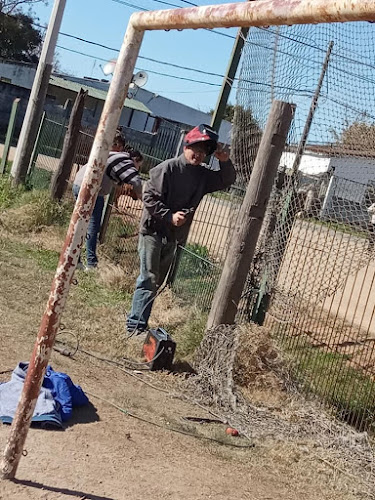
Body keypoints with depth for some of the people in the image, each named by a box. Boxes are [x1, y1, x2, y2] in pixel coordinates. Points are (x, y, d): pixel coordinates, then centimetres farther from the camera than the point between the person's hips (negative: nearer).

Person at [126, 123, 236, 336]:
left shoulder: (203, 175, 8)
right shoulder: (167, 168, -11)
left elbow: (227, 180, 15)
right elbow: (149, 197, -14)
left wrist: (225, 161, -3)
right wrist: (169, 215, -23)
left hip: (174, 237, 7)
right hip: (154, 231, -7)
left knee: (157, 281, 12)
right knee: (149, 280, -10)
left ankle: (137, 320, 22)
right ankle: (136, 326, -7)